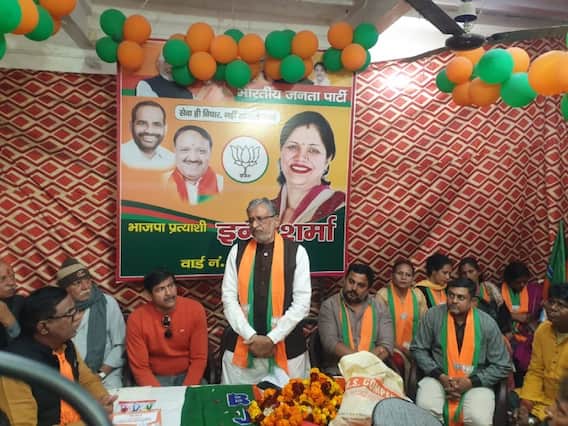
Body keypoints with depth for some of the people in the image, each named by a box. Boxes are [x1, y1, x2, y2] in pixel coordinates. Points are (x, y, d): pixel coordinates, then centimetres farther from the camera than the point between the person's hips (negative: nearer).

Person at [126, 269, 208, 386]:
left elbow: (199, 358, -9)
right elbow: (140, 367, -9)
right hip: (155, 378, 0)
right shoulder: (136, 319, -14)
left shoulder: (195, 310, -14)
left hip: (187, 375, 0)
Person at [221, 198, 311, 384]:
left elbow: (302, 302, -6)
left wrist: (272, 338, -11)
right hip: (241, 345, 2)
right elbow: (228, 297, -1)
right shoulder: (238, 251, 3)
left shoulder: (296, 252, -3)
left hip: (286, 346, -1)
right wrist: (251, 336, -10)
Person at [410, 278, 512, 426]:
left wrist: (471, 382, -12)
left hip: (475, 383, 0)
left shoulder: (487, 324, -8)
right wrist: (440, 376, -11)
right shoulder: (433, 315, -8)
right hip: (439, 379, 1)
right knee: (425, 408, -27)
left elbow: (502, 366, -2)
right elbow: (418, 349, 1)